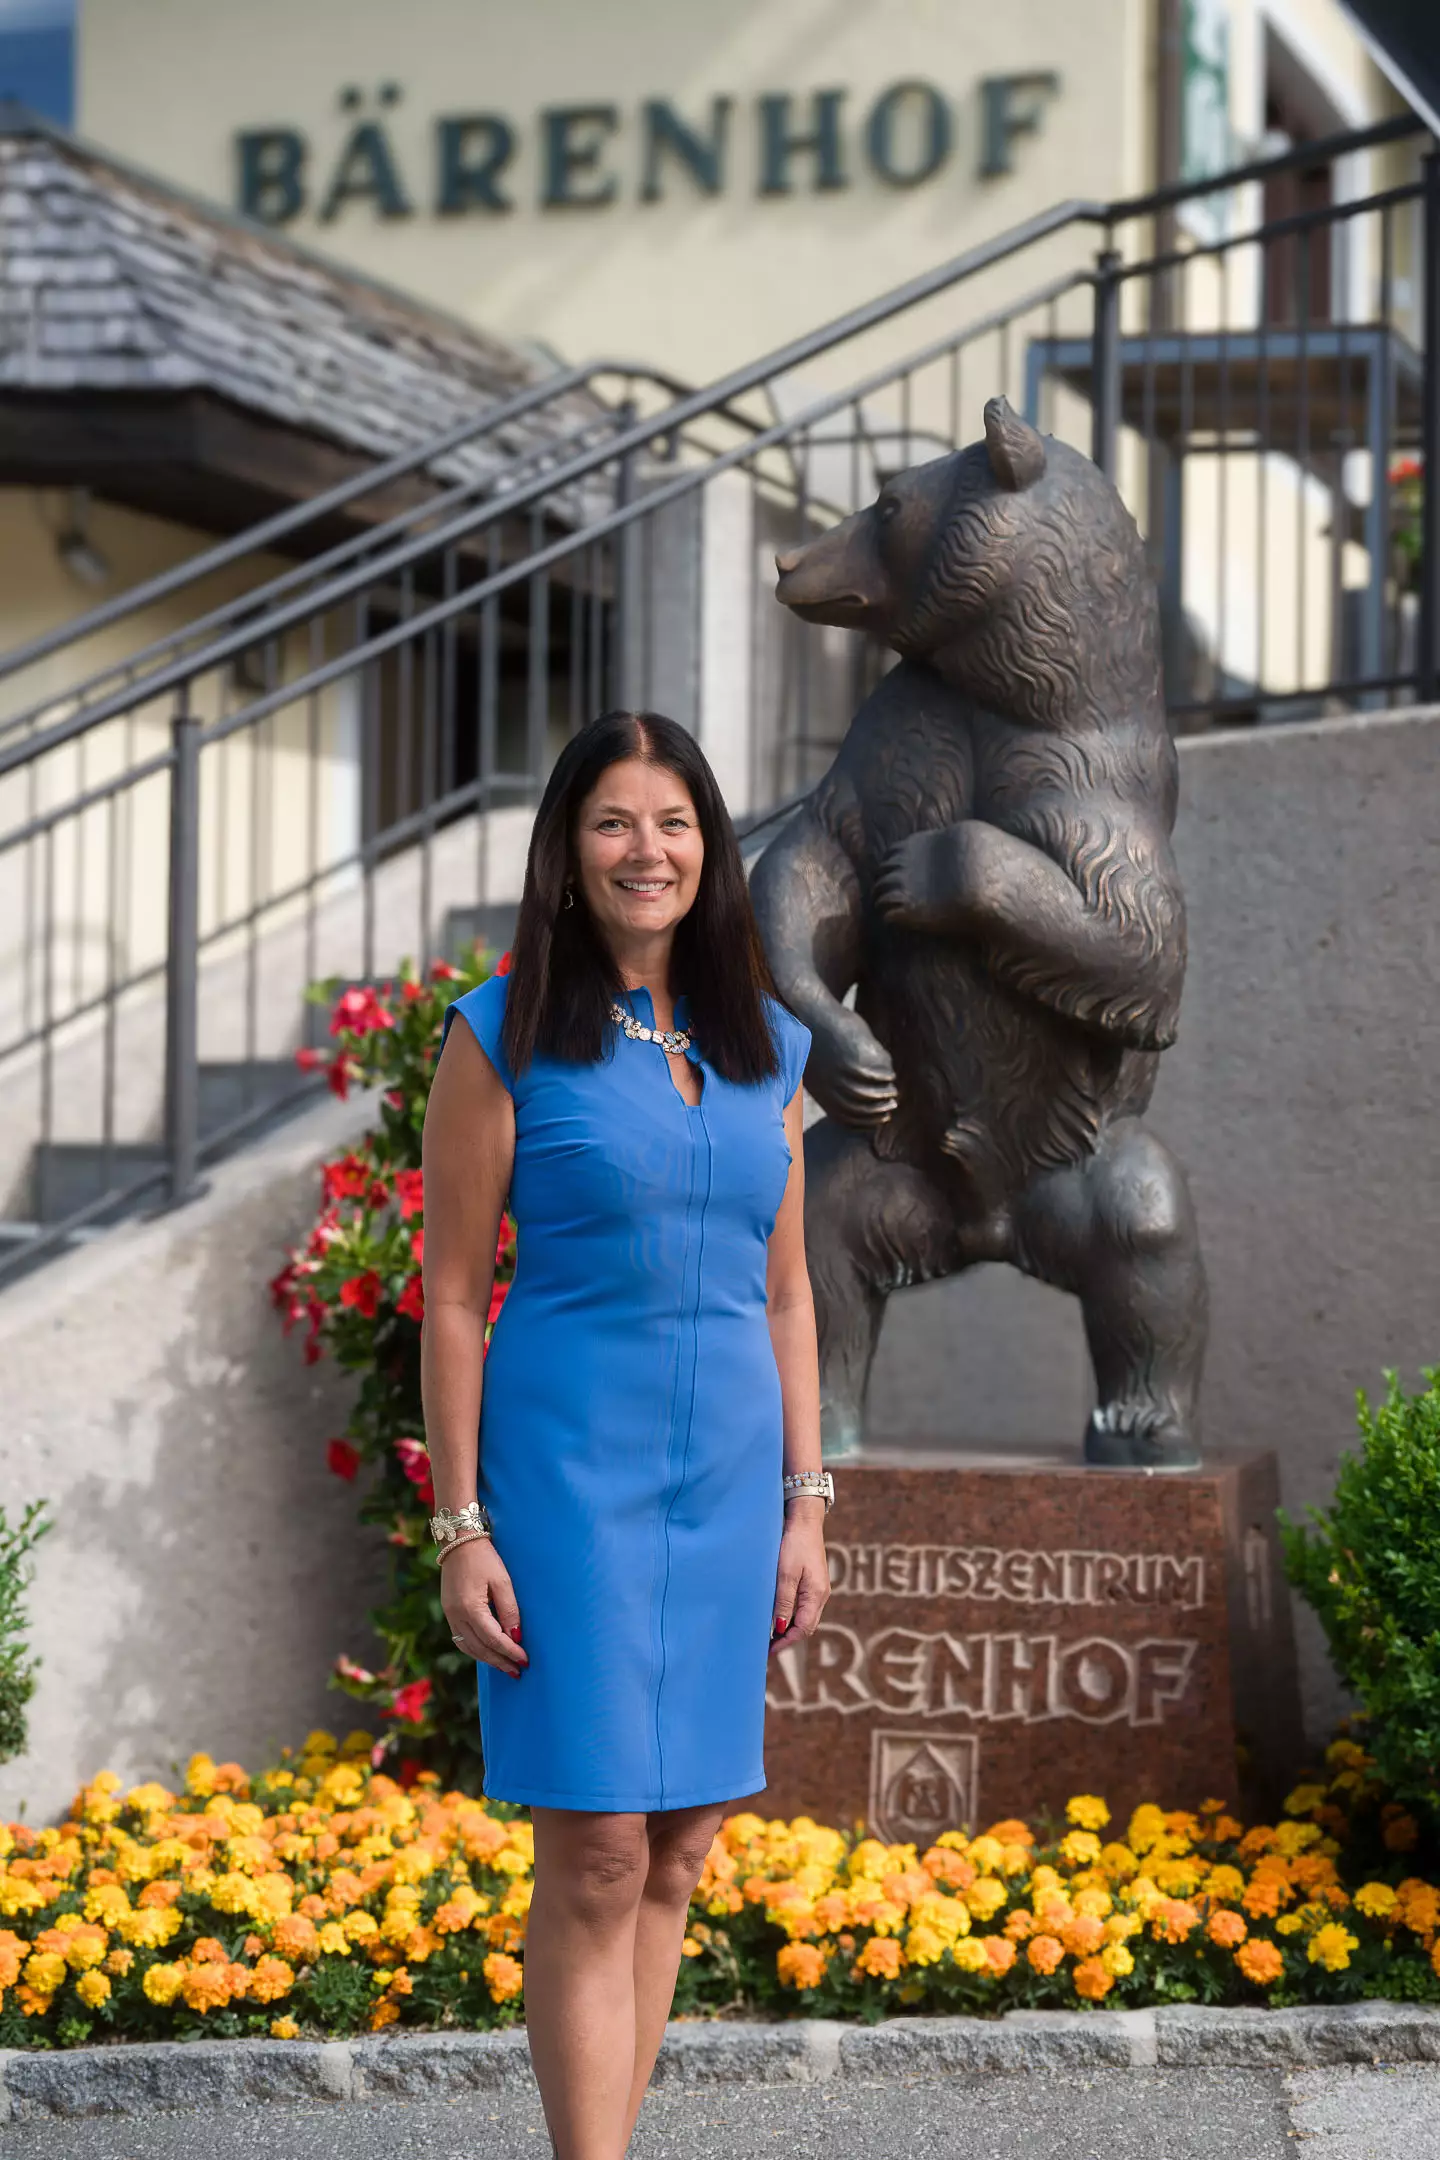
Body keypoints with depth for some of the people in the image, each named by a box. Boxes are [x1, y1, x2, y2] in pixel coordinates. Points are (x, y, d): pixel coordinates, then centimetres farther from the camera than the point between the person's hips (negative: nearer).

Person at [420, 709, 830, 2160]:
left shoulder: (764, 1047, 10)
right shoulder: (505, 1037, -3)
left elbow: (784, 1291, 15)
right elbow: (451, 1299, -4)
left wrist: (805, 1501, 9)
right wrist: (461, 1528, -8)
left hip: (728, 1475, 5)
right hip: (570, 1466, -5)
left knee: (680, 1851, 7)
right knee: (595, 1862, -6)